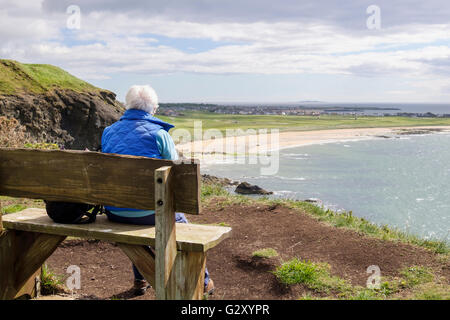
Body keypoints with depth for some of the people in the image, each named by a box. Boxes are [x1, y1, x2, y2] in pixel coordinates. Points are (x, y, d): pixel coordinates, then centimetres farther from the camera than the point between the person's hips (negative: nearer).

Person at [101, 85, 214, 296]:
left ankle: (140, 281, 44)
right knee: (181, 224, 26)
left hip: (113, 213, 5)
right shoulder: (158, 133, -7)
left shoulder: (108, 132, 8)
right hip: (148, 213, -4)